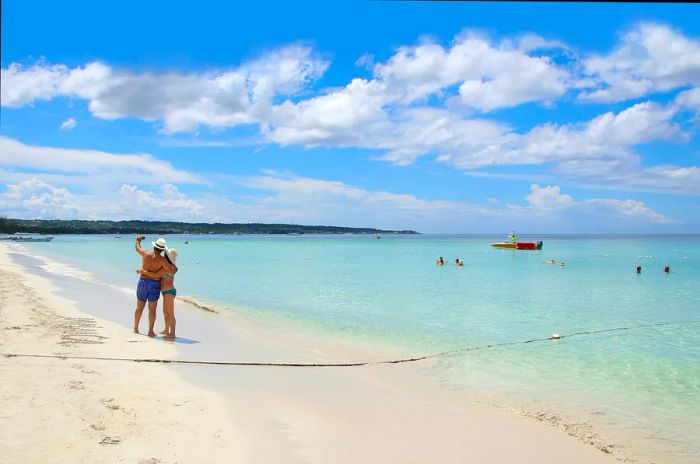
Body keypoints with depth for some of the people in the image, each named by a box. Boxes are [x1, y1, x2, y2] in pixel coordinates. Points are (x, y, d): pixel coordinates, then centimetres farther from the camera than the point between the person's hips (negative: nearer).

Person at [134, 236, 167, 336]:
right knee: (152, 309, 3)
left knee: (139, 307, 16)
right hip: (155, 284, -3)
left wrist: (138, 240, 38)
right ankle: (150, 331, 6)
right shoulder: (162, 260, -13)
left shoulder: (145, 253, -4)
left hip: (143, 282, 3)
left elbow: (137, 248, 17)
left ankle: (135, 328, 27)